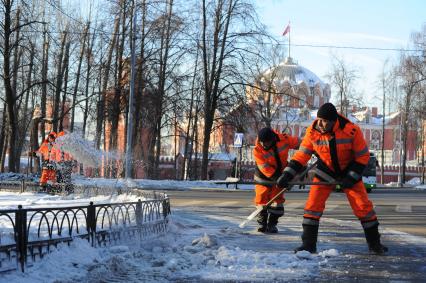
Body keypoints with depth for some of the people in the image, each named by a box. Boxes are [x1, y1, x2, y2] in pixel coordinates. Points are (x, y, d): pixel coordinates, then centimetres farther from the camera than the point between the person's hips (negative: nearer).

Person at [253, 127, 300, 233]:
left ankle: (272, 224, 9)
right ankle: (262, 223, 11)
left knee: (277, 199, 1)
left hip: (280, 173, 2)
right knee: (262, 198, -2)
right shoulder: (257, 150, -27)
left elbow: (298, 143, -7)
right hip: (263, 176, -2)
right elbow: (265, 168, -28)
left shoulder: (284, 140, -23)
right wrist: (276, 178, -34)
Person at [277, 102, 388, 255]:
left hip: (349, 172, -1)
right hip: (325, 172, 1)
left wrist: (351, 177, -20)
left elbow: (363, 156, -14)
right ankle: (308, 244, -2)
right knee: (313, 205, -11)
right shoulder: (312, 132, -18)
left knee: (363, 206, -3)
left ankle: (374, 243, 12)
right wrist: (287, 175, -18)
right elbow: (302, 155, -10)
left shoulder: (352, 131, -25)